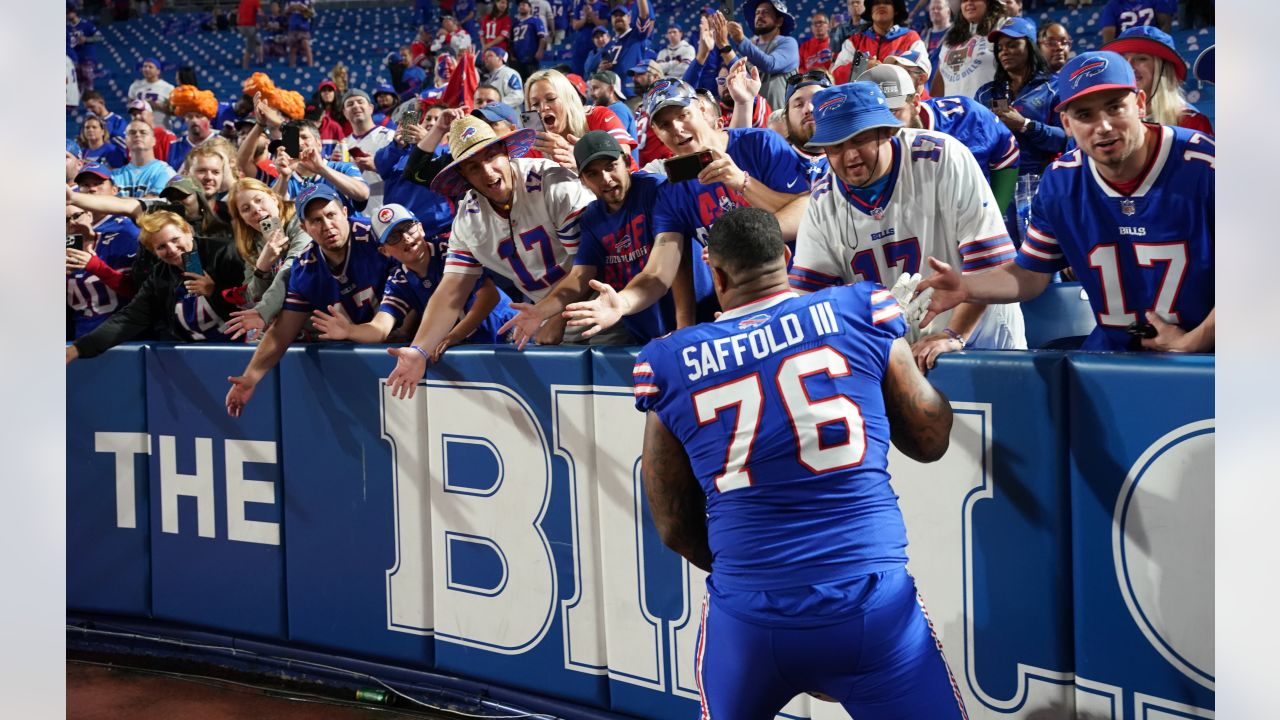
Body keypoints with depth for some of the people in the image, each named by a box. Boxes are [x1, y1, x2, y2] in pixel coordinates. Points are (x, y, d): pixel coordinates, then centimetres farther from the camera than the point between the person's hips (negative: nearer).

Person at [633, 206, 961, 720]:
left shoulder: (672, 366, 4)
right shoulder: (859, 315, 1)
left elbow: (676, 529, 10)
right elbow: (930, 440, 11)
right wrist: (907, 360, 29)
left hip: (747, 618, 2)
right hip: (872, 605, -1)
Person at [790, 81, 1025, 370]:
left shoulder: (942, 157, -11)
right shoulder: (822, 202, 2)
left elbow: (988, 260, -14)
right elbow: (808, 292, 4)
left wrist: (954, 334, -17)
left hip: (975, 335, -4)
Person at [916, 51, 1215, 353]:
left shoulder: (1204, 165, -11)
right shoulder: (1059, 183, 4)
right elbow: (1031, 275, 12)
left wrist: (1192, 343, -12)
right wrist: (965, 288, -5)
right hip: (1111, 348, 2)